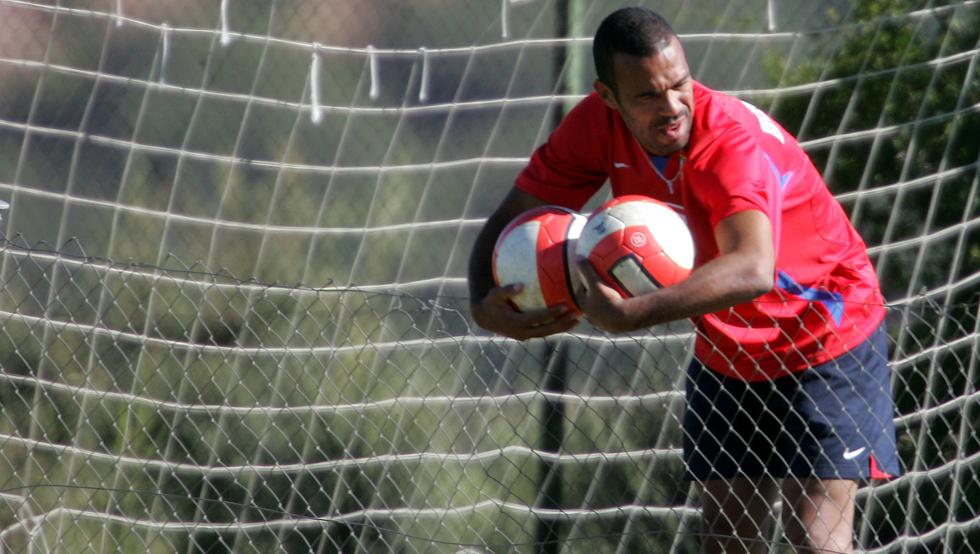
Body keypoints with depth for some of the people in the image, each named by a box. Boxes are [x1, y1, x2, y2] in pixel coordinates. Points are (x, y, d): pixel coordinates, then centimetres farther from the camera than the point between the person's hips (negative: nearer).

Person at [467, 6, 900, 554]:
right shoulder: (597, 126, -15)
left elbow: (752, 270, -51)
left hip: (826, 339, -6)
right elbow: (508, 221, -8)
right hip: (727, 354, 6)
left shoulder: (733, 142, -34)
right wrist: (485, 301, -30)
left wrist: (627, 315, -61)